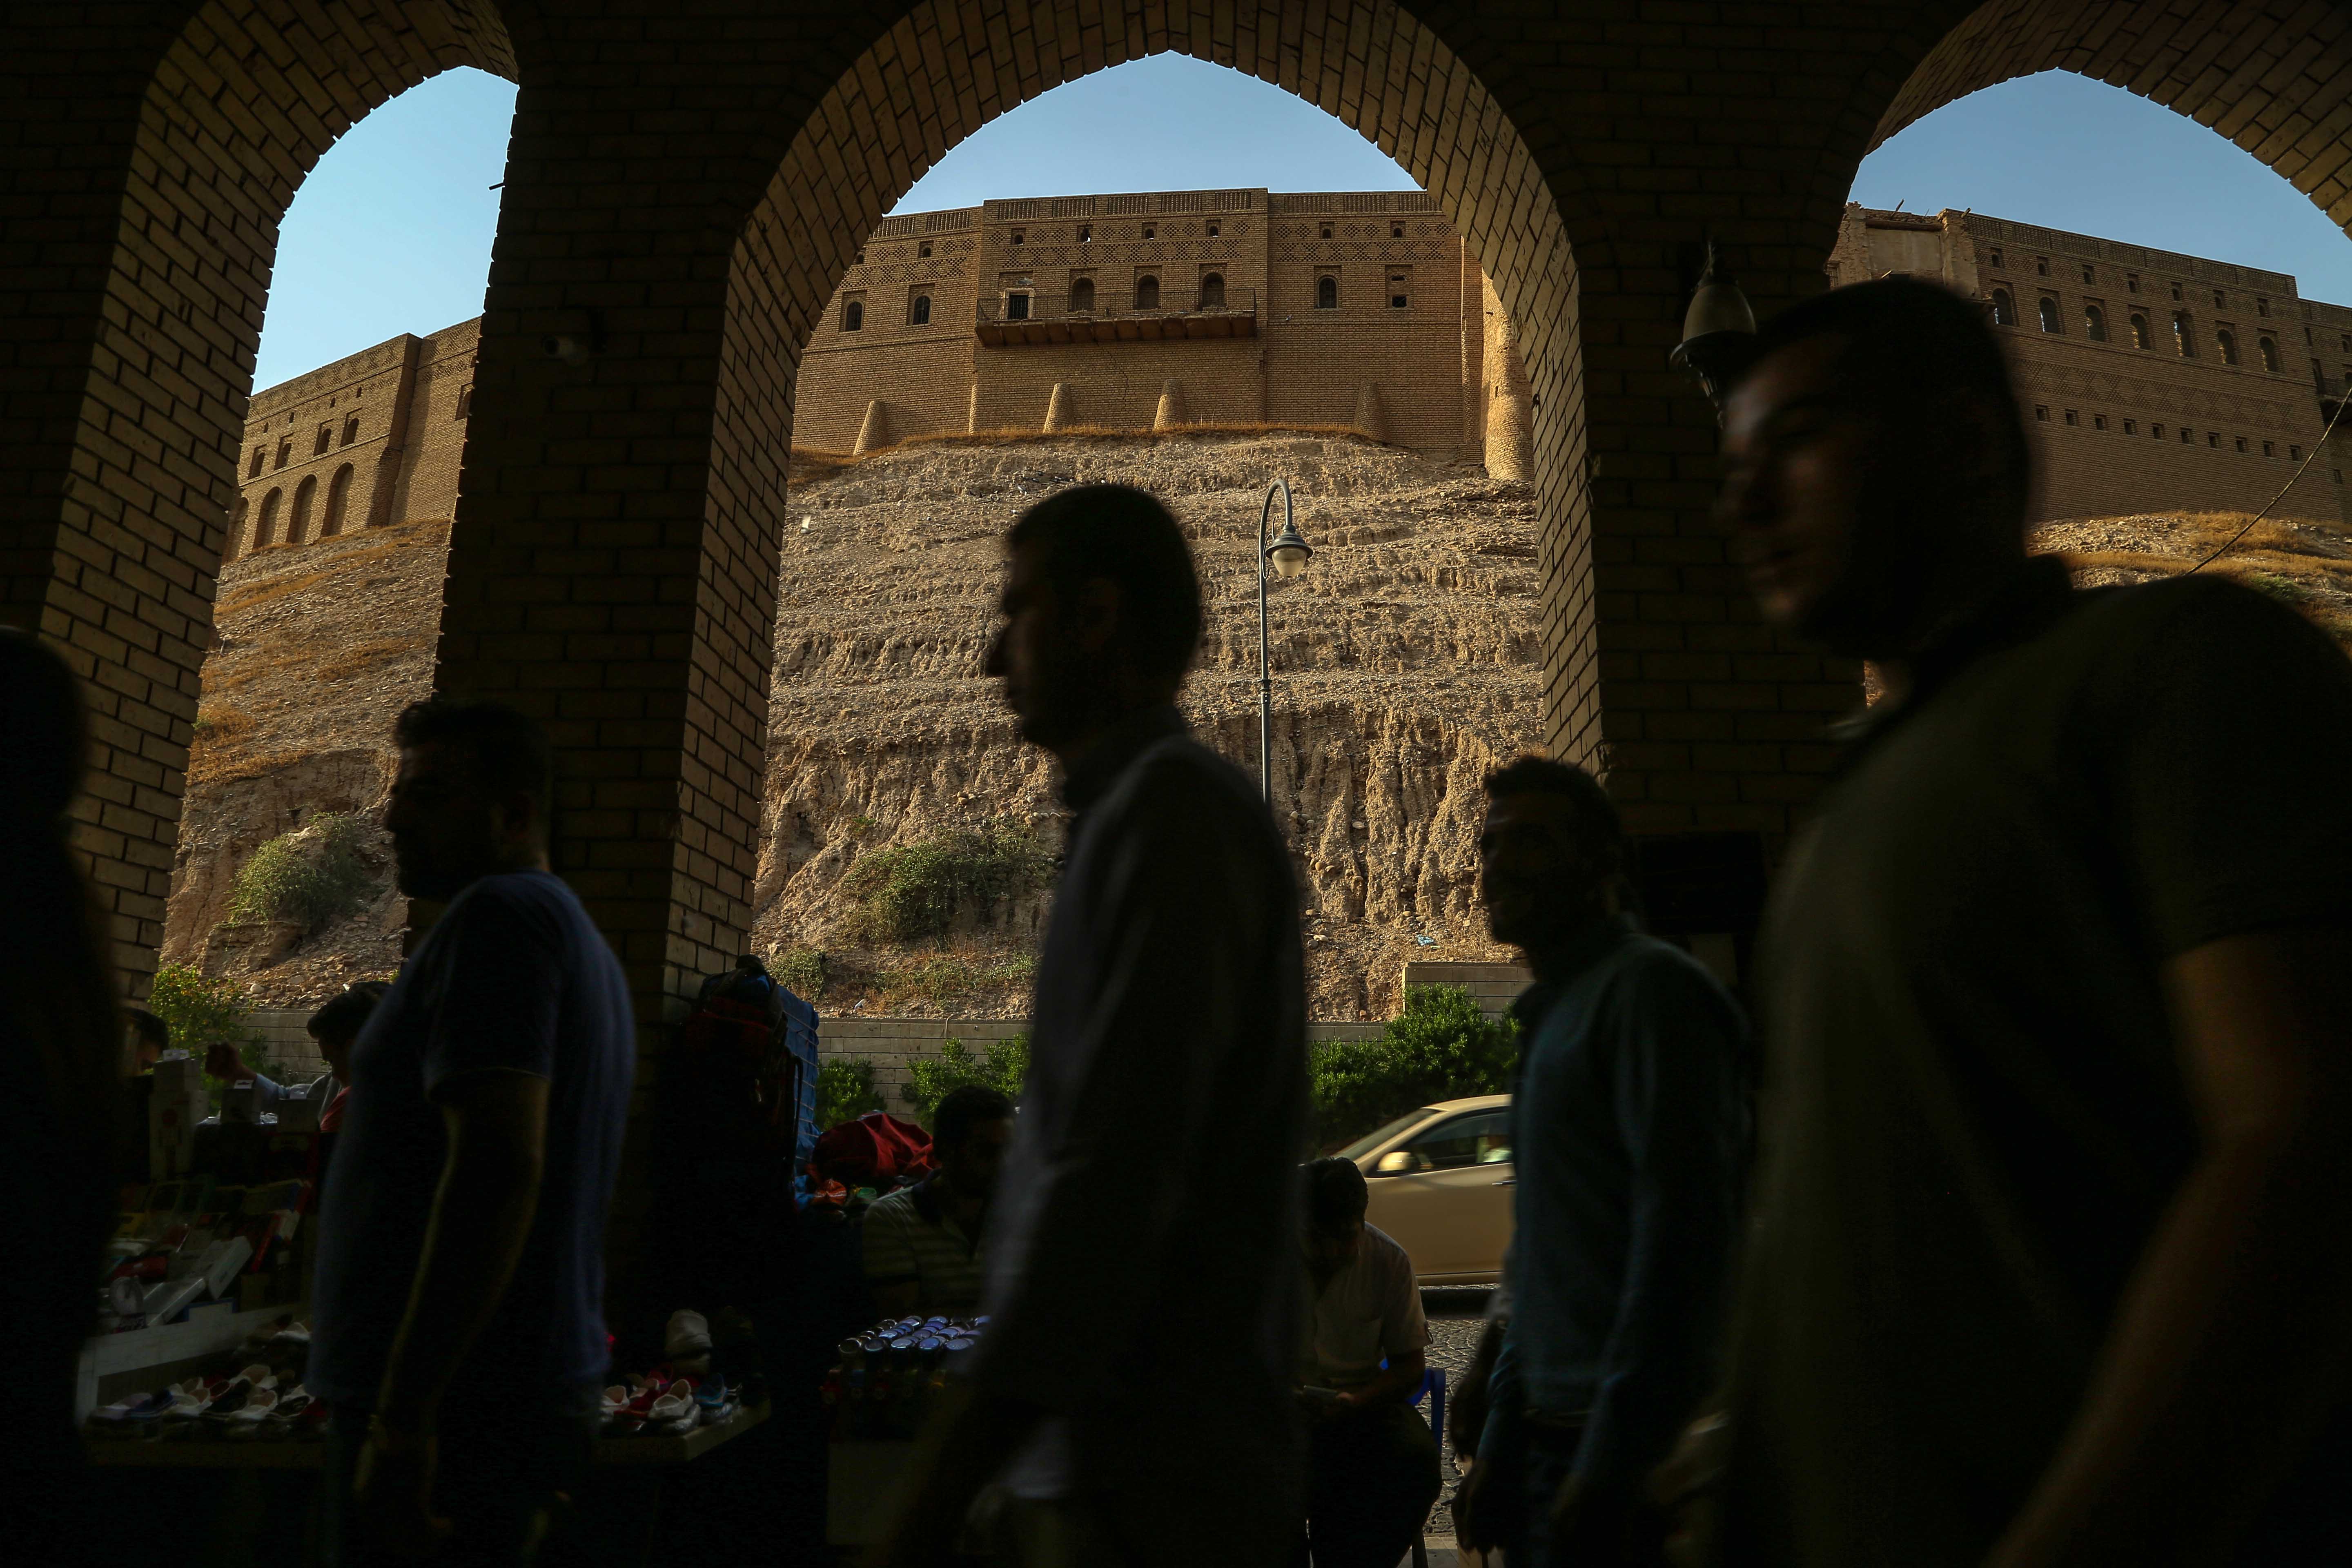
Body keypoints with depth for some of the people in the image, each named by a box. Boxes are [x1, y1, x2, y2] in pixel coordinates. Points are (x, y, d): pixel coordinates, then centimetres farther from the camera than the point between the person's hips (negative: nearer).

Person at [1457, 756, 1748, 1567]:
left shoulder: (1648, 985, -11)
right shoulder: (1554, 1014, 17)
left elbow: (1681, 1228, -20)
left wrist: (1611, 1456, -21)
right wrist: (1500, 1440, 18)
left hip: (1625, 1446, -9)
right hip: (1552, 1432, 9)